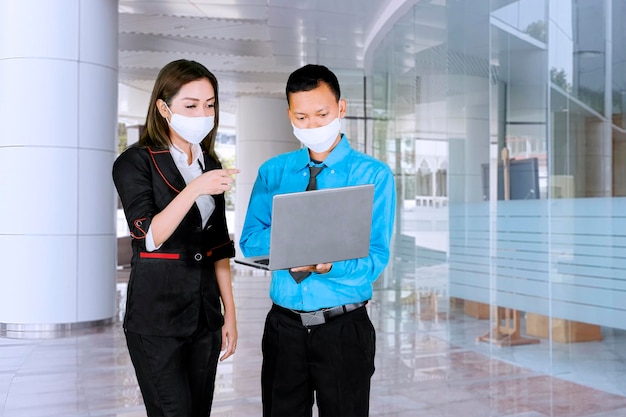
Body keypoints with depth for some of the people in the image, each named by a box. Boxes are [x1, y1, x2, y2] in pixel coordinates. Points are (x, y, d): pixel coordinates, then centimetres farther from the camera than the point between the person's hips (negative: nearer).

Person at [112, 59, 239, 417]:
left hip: (205, 314, 6)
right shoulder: (135, 163, -7)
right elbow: (150, 237, -18)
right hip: (156, 317, -5)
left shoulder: (210, 164, 10)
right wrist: (194, 189, -29)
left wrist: (230, 312, 9)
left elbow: (218, 245, 12)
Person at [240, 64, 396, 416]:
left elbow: (376, 258, -10)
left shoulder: (374, 175, -5)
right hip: (283, 325, 3)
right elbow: (250, 241, 0)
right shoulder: (273, 172, 5)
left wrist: (329, 265, -30)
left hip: (344, 329, -2)